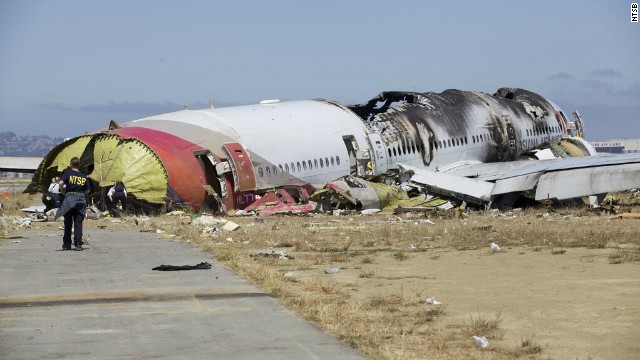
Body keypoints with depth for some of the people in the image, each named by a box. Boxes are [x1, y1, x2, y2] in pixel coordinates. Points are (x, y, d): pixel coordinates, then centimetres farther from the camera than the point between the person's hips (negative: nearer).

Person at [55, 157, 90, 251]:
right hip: (81, 199, 2)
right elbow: (87, 191, 8)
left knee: (68, 223, 9)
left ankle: (67, 244, 14)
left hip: (69, 198, -2)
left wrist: (63, 191, 1)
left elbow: (61, 183, -16)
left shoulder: (67, 173, -2)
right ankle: (78, 244, -5)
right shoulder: (83, 176, 7)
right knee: (78, 223, 2)